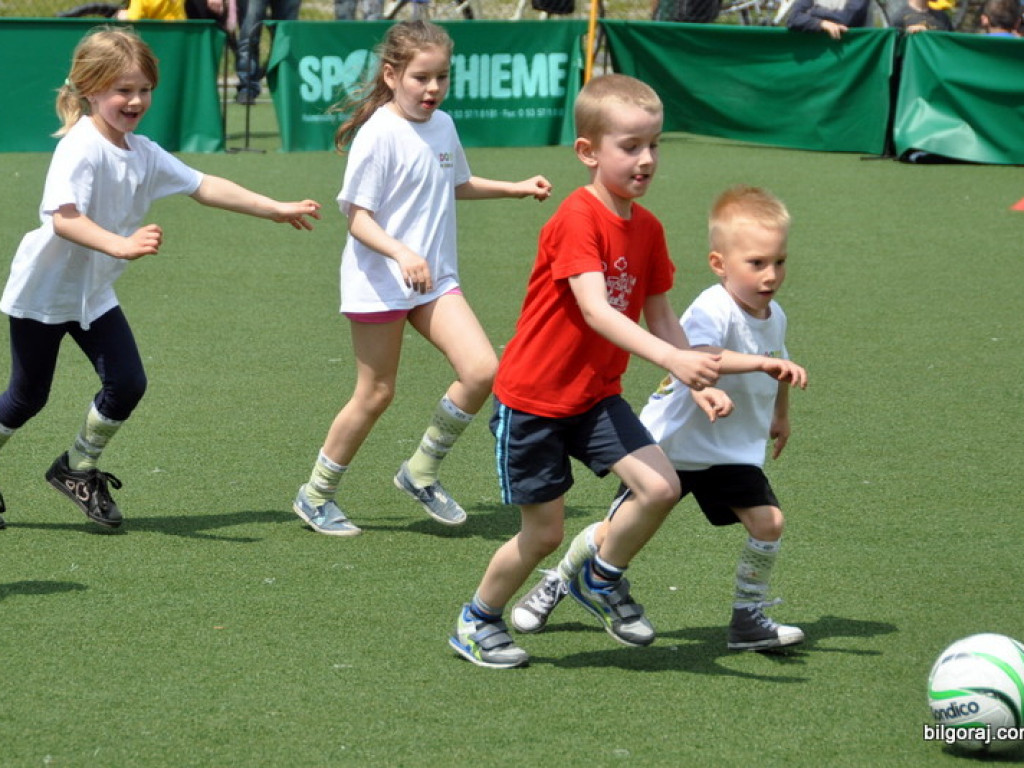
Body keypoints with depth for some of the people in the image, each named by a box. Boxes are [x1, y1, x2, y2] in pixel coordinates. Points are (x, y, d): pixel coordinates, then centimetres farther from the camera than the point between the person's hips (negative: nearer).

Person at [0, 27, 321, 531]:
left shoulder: (144, 154, -2)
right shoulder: (81, 148, -26)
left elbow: (202, 187, 4)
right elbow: (63, 218, -39)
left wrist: (276, 209, 0)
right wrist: (120, 245, -54)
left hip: (93, 295, 7)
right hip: (41, 293, -7)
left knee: (127, 385, -3)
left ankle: (78, 469, 17)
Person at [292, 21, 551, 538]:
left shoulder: (443, 126, 7)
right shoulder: (379, 134, -16)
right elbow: (358, 218, -17)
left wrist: (516, 188, 23)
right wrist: (402, 253, -32)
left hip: (435, 279, 6)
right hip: (379, 282, -6)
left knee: (481, 369, -10)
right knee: (376, 394, 1)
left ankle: (422, 472, 9)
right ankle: (316, 495, 19)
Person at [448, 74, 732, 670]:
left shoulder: (648, 228, 1)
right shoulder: (577, 219, -23)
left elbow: (660, 317, 6)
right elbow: (595, 312, -34)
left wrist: (699, 383, -8)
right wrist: (672, 359, -43)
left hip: (596, 396, 6)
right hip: (533, 396, -6)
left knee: (661, 487, -12)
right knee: (545, 532, 2)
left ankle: (604, 578, 15)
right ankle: (478, 620, 27)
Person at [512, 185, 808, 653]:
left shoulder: (774, 316, -2)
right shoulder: (711, 311, -29)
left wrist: (780, 416, 33)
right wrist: (760, 362, -62)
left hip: (732, 451, 6)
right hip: (671, 440, -6)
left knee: (767, 522, -11)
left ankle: (748, 619, 6)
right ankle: (560, 581, 30)